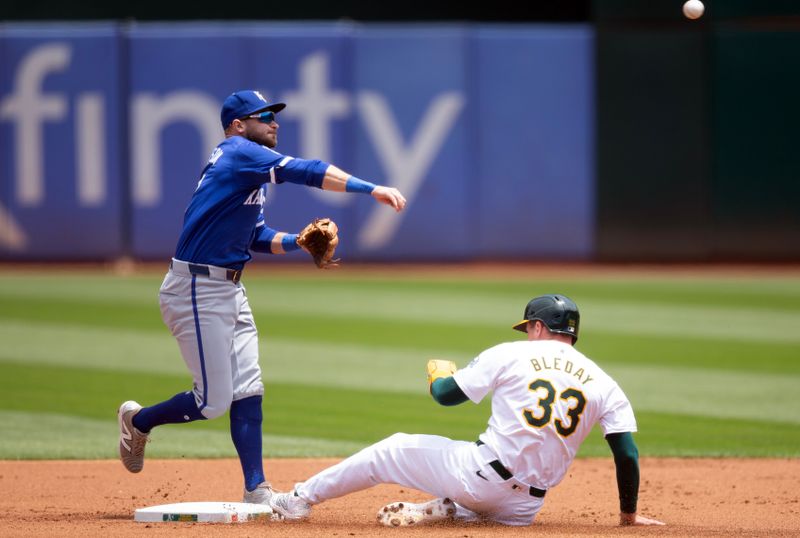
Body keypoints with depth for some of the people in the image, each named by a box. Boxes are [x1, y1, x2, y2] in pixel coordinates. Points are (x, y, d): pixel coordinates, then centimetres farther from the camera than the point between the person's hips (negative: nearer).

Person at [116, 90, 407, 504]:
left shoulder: (250, 168, 16)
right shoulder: (239, 153, -14)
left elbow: (256, 237, 20)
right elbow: (303, 171, -26)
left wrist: (297, 241, 1)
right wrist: (371, 189, -31)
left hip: (228, 290, 10)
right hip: (197, 289, -10)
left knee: (247, 391, 5)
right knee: (214, 400, -5)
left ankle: (257, 492, 5)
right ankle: (138, 420, 19)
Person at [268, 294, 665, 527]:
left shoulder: (510, 355, 0)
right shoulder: (604, 383, 6)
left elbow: (446, 394, 2)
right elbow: (628, 453, 2)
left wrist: (437, 374, 27)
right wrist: (629, 514, 14)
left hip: (480, 471, -3)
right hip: (523, 508, 3)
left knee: (391, 452, 17)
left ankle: (301, 499, 24)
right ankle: (449, 510, 4)